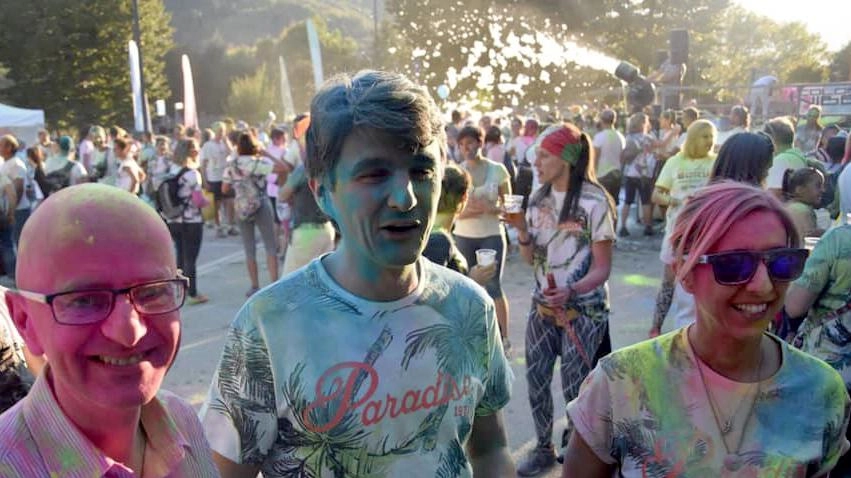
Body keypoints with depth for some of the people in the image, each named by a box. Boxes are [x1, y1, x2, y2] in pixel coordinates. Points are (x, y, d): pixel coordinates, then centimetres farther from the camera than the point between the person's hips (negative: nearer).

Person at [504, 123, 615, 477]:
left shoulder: (594, 202, -14)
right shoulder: (539, 199, 5)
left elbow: (602, 267, -13)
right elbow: (530, 258, 8)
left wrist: (571, 291, -30)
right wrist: (521, 229, -10)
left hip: (583, 310, -6)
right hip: (542, 307, 6)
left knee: (574, 389, 3)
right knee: (536, 381, 12)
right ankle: (544, 448, 32)